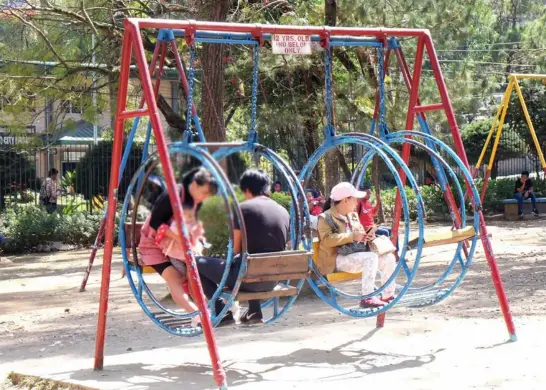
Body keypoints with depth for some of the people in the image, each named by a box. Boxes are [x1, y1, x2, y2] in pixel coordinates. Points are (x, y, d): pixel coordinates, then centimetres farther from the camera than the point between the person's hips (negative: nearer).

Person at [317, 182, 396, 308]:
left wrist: (367, 236, 0)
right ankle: (367, 298, -35)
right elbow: (327, 240, -20)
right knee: (370, 258, -32)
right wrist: (352, 237, -25)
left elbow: (360, 233, 26)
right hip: (337, 259, -9)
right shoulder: (326, 218, -7)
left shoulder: (353, 215, 20)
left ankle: (388, 295, 3)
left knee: (388, 257, -5)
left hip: (355, 253, 9)